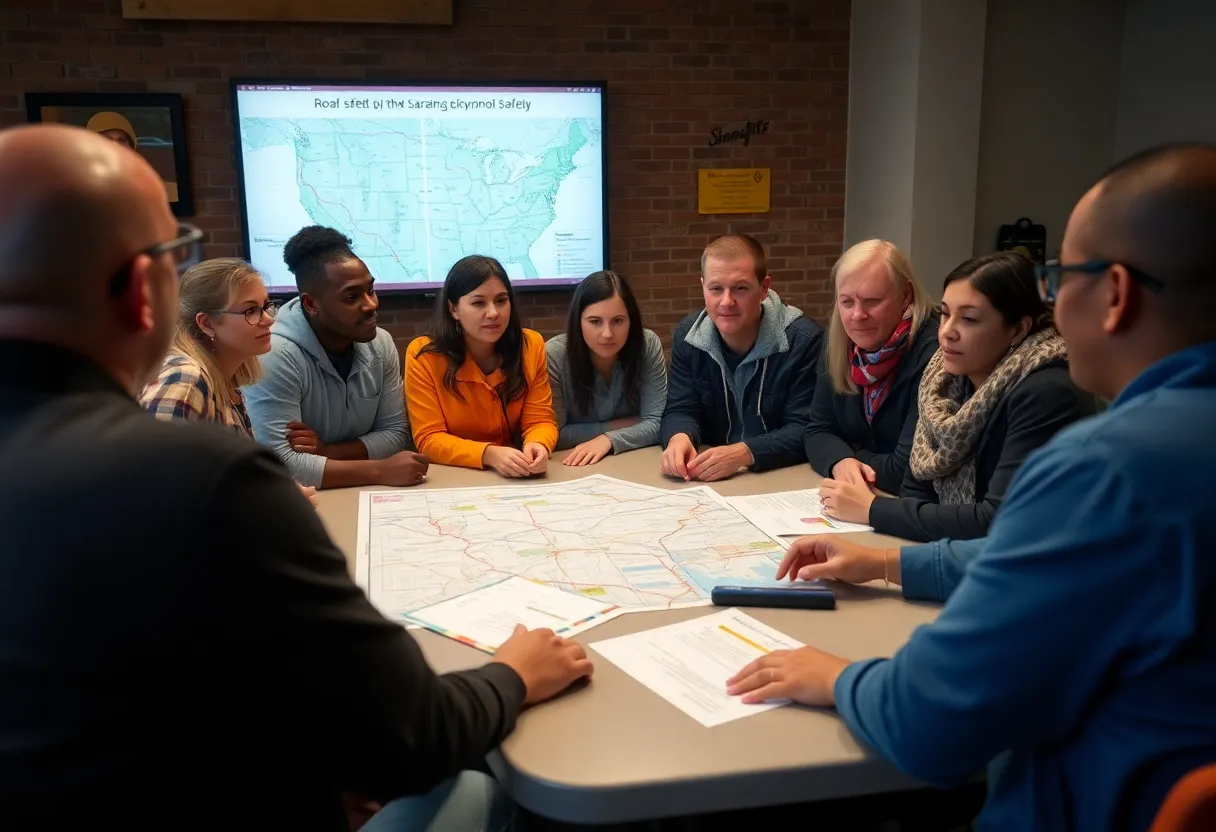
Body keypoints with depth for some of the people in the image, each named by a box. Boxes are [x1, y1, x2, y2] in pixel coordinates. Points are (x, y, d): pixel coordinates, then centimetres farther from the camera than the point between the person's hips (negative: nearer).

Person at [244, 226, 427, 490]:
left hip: (361, 493, 5)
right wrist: (381, 471, -27)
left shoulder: (381, 343, 0)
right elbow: (278, 463, -24)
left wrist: (327, 451, -16)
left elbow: (395, 433, 1)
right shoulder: (275, 356, -18)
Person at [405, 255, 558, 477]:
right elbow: (429, 438, -12)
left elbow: (540, 420, -3)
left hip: (517, 476, 2)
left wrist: (537, 445, -26)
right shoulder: (422, 355, -11)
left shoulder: (531, 345, -3)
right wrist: (489, 455, -27)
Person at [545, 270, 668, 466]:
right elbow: (553, 433, -14)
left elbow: (656, 423, -12)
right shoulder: (554, 354, -17)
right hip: (573, 470, -1)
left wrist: (609, 439, -28)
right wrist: (623, 427, -14)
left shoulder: (649, 346, -12)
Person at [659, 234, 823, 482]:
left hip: (785, 477, -2)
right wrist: (679, 438, -24)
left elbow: (805, 430, -15)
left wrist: (744, 454, -31)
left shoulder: (803, 340, -13)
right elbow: (680, 410, 0)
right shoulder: (687, 335, -1)